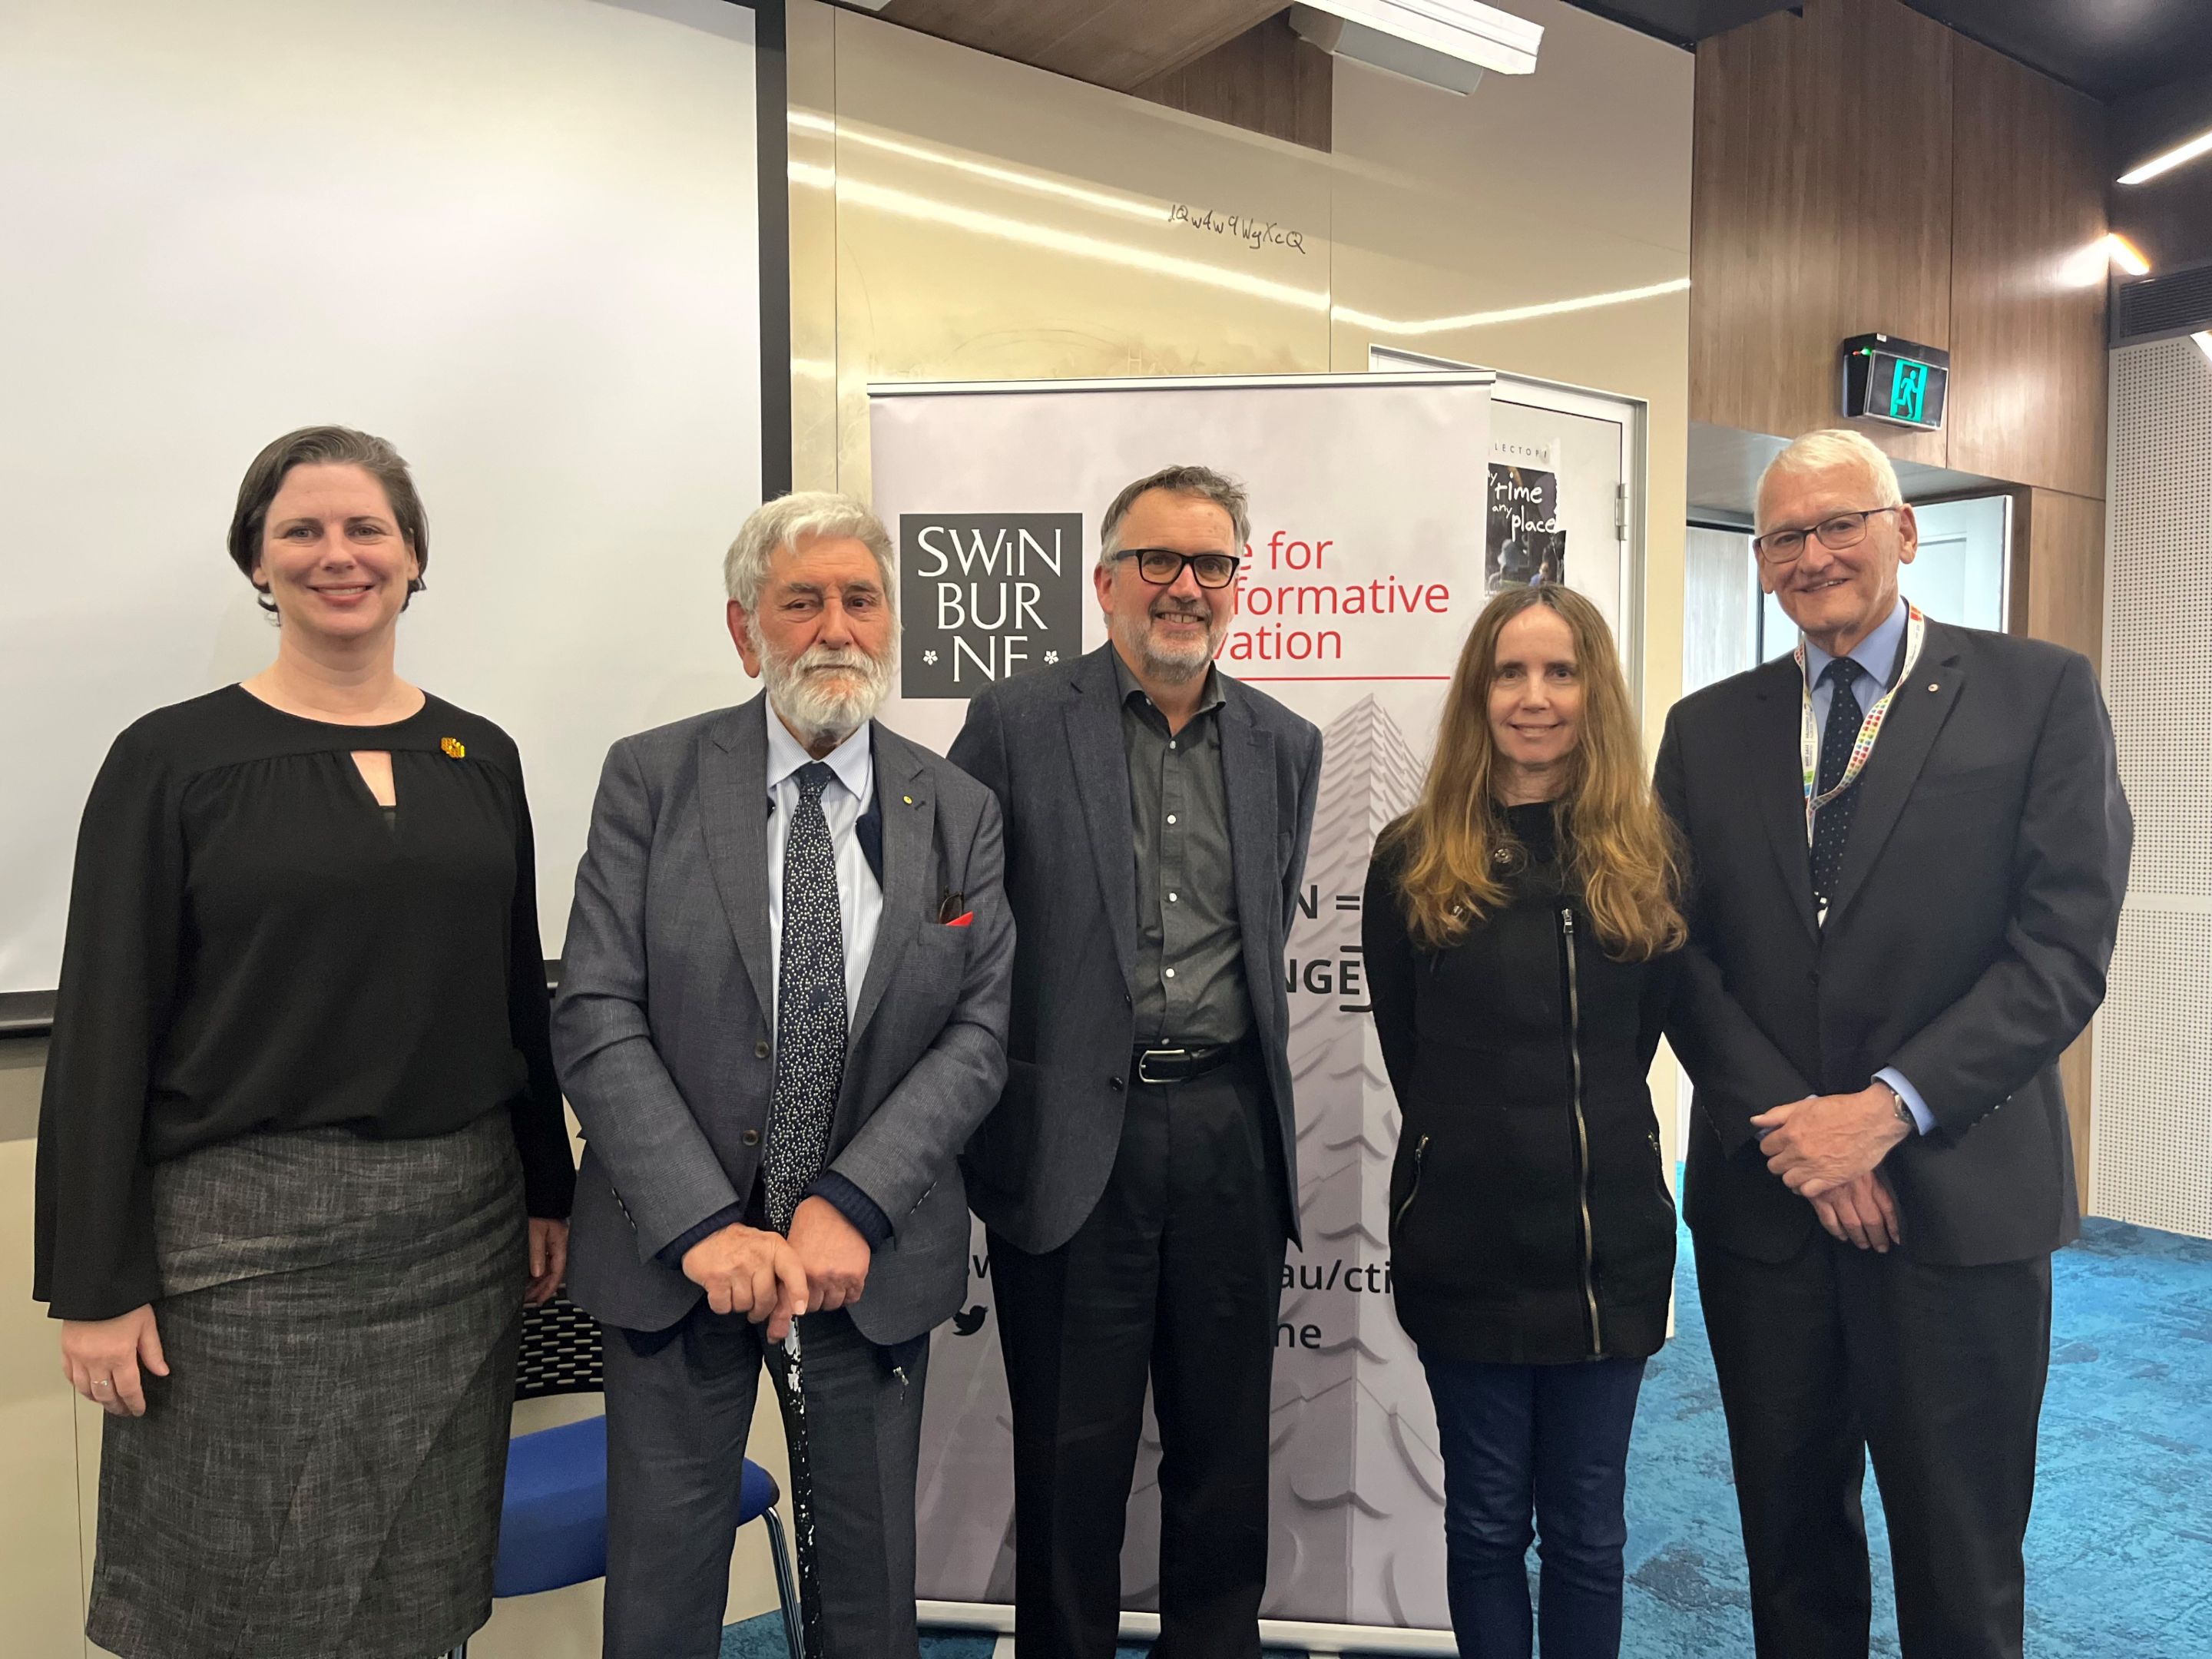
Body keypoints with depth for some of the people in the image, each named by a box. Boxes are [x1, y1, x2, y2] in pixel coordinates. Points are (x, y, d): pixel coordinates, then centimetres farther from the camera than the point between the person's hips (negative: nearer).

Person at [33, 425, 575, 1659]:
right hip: (245, 1234, -3)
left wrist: (550, 1191, 11)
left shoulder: (481, 758, 7)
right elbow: (104, 1032, -5)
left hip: (460, 1229, 3)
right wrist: (98, 1282, -7)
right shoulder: (174, 759, -4)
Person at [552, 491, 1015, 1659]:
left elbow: (981, 1032, -6)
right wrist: (705, 1225, -19)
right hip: (680, 1245, -1)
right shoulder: (651, 779, -5)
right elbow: (595, 1018, -10)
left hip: (875, 1246, 2)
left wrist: (852, 1205, -18)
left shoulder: (959, 815, -1)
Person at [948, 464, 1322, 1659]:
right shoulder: (1015, 723, -3)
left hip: (1230, 1137, 4)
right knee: (1071, 1456, 11)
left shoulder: (1284, 745, 10)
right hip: (1071, 1136, -3)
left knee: (1223, 1448, 16)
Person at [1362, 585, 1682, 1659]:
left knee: (1588, 1523, 14)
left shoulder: (1647, 858, 1)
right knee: (1486, 1516, 13)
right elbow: (1405, 1051, 3)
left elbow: (1639, 1037, 8)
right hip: (1466, 1236, -1)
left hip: (1609, 1235, 1)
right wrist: (1480, 1146, 3)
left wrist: (1587, 1135, 4)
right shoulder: (1412, 861, -4)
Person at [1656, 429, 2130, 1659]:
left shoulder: (2042, 693, -1)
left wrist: (1890, 1108, -16)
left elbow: (2065, 948, -8)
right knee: (1791, 1547, 17)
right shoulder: (1708, 728, 8)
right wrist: (1786, 1127, -10)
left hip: (1963, 1198, -2)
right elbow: (1682, 953, 3)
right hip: (1763, 1197, 3)